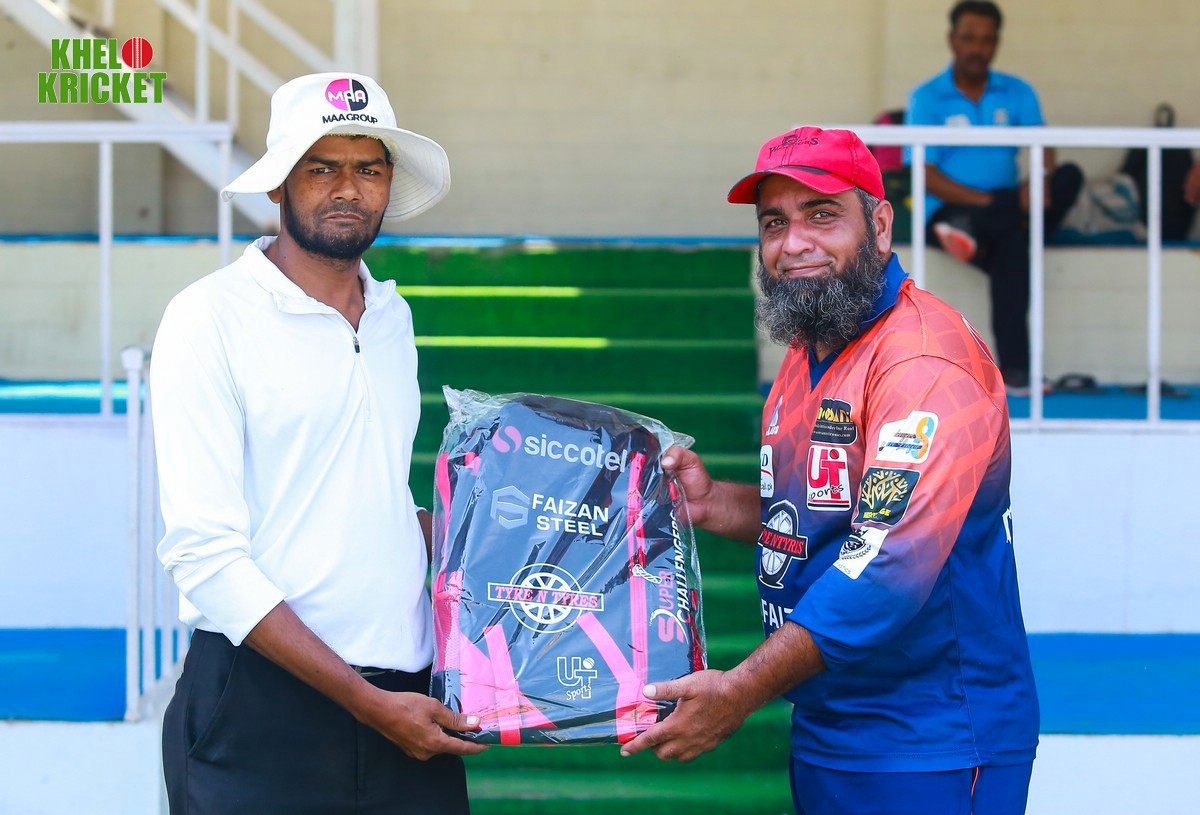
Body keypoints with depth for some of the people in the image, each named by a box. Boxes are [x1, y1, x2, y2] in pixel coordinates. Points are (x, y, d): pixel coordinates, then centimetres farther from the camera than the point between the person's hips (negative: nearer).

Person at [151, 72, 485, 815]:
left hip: (409, 701, 5)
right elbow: (206, 554, -14)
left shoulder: (392, 316, 12)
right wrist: (368, 702, -15)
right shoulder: (210, 317, -7)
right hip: (265, 704, -5)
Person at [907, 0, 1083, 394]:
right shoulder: (926, 99, 0)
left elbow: (1042, 149, -3)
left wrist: (1041, 182, -30)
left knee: (1069, 177, -29)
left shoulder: (1018, 93, 12)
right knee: (1012, 243, -39)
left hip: (1005, 205, 4)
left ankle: (976, 231, -47)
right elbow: (925, 175, -10)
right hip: (949, 210, -4)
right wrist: (988, 201, -23)